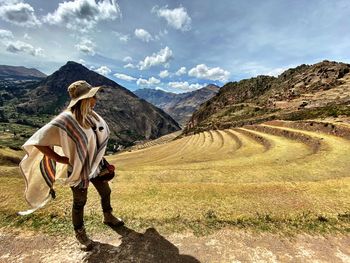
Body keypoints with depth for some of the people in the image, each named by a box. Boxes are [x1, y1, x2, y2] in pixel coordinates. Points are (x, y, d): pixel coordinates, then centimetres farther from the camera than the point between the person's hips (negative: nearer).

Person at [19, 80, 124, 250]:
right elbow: (38, 141, -27)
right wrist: (60, 159, -22)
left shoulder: (91, 115, -5)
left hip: (94, 166, 7)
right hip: (78, 169, -7)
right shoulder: (66, 120, -28)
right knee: (79, 202, 16)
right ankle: (79, 232, 44)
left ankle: (108, 217, 50)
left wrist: (97, 156, 10)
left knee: (105, 192, 22)